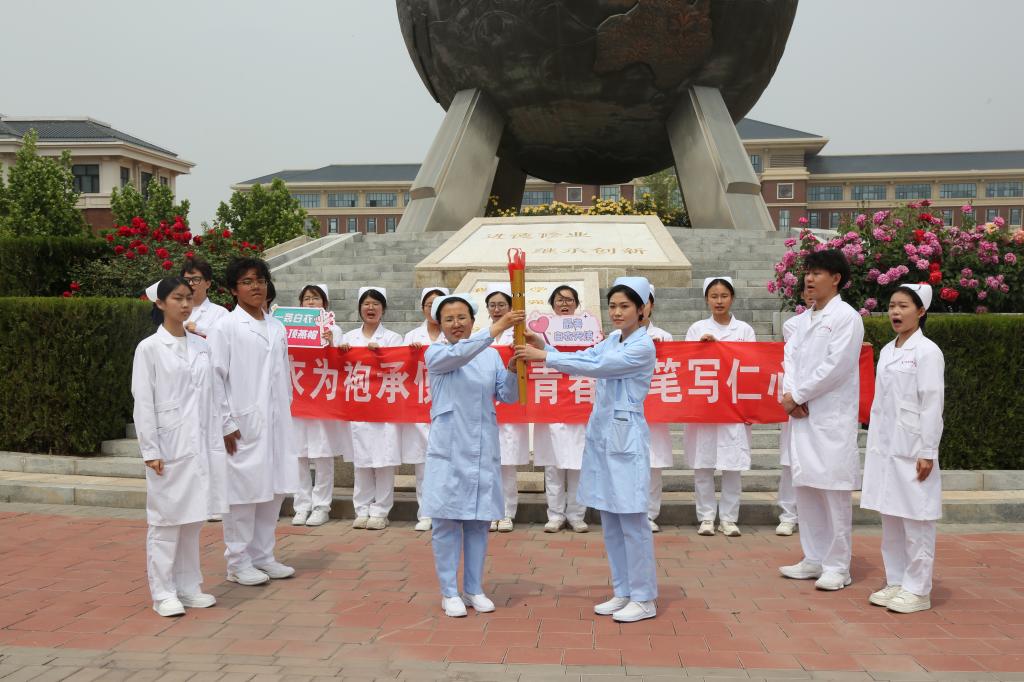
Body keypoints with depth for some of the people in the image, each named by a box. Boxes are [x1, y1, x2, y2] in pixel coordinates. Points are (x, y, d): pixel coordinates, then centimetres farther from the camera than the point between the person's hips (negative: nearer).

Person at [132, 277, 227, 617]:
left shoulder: (201, 345, 10)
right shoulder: (149, 348, -4)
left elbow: (210, 396, 11)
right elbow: (143, 402, -7)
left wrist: (216, 440, 8)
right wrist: (151, 451, -11)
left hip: (201, 444, 5)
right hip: (169, 445, -5)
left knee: (193, 518, 11)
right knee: (166, 519, 2)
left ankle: (188, 586, 21)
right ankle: (163, 592, 11)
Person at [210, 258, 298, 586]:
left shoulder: (277, 327, 12)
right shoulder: (226, 327, -5)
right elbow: (216, 377, -8)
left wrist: (286, 410, 12)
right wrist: (227, 423, -12)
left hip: (276, 423, 6)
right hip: (243, 423, -6)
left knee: (274, 490, 10)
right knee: (243, 492, -1)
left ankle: (262, 556, 23)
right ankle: (238, 563, 12)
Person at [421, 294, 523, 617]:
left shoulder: (491, 356, 9)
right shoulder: (435, 354, -1)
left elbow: (508, 396, 3)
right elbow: (457, 355, -23)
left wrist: (513, 369, -16)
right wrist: (496, 329, -34)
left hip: (483, 451, 3)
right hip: (448, 450, -3)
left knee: (479, 521, 9)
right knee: (447, 521, 1)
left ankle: (473, 589, 21)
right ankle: (449, 592, 13)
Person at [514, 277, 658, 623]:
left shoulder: (643, 347, -12)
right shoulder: (612, 340, 13)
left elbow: (595, 367, -20)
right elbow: (583, 358, 5)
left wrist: (544, 357, -20)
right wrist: (542, 349, -9)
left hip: (626, 436, -8)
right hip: (601, 433, 8)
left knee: (631, 519, -3)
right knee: (609, 519, 12)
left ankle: (644, 599, 8)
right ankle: (623, 592, 23)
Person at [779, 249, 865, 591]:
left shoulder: (846, 317, -5)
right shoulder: (803, 319, 17)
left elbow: (836, 366, -13)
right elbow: (790, 357, 11)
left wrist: (798, 395, -10)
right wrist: (789, 394, -7)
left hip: (832, 417, -7)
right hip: (801, 415, 7)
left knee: (834, 492, -3)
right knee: (805, 487, 11)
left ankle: (838, 566, 5)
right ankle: (814, 559, 21)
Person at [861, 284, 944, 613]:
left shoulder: (927, 351, -8)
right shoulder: (887, 351, 12)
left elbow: (932, 404, -12)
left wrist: (928, 452, -14)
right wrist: (874, 446, 13)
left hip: (913, 448, -7)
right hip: (885, 447, 7)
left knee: (915, 519, -1)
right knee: (890, 518, 11)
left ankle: (917, 590, 8)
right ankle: (895, 582, 21)